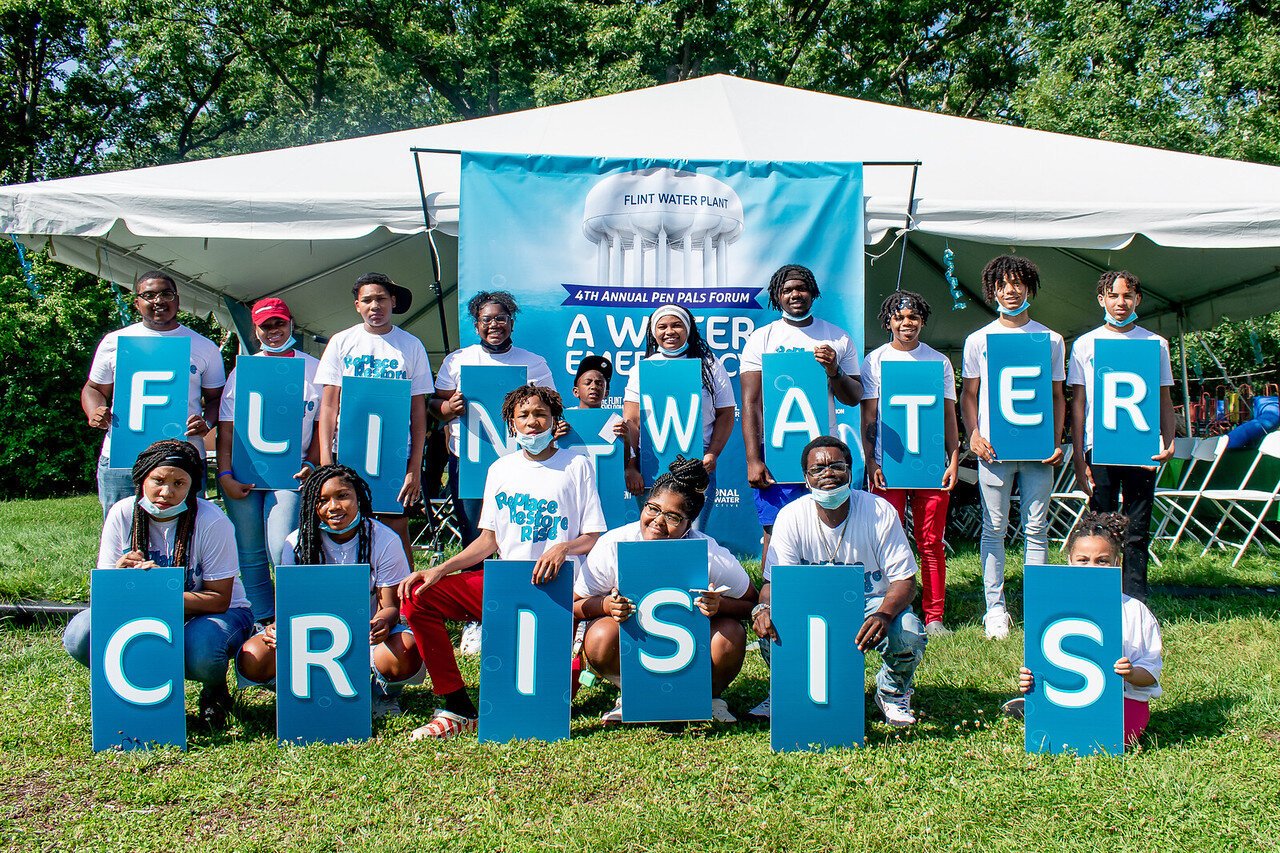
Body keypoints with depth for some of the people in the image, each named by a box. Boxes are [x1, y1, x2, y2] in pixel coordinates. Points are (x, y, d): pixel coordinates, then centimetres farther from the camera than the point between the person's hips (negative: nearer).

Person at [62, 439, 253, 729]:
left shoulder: (212, 522, -19)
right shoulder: (122, 515, -9)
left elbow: (219, 600, -19)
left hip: (217, 614, -4)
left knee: (200, 648, -39)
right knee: (81, 633, -22)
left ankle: (215, 690, 0)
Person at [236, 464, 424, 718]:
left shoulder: (384, 540, -11)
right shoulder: (296, 543, -6)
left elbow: (390, 606, -11)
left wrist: (383, 622, -38)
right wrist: (280, 627, -31)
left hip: (367, 632, -2)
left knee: (405, 655, -35)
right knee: (252, 659, -24)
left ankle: (384, 692, 2)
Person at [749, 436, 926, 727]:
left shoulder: (880, 512, -16)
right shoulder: (792, 517, -13)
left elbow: (904, 580, -16)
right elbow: (774, 581, -14)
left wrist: (884, 615, -39)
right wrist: (764, 608, -40)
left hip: (872, 602, 0)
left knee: (908, 635, -32)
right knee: (771, 630, -29)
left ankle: (892, 692, 6)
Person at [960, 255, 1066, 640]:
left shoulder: (1051, 340, 10)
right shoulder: (978, 340, 8)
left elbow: (1057, 396, 12)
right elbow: (969, 394, 9)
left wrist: (1057, 442, 1)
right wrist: (973, 434, -6)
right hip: (994, 447, -1)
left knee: (1036, 529, 3)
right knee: (994, 529, 2)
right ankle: (995, 608, 8)